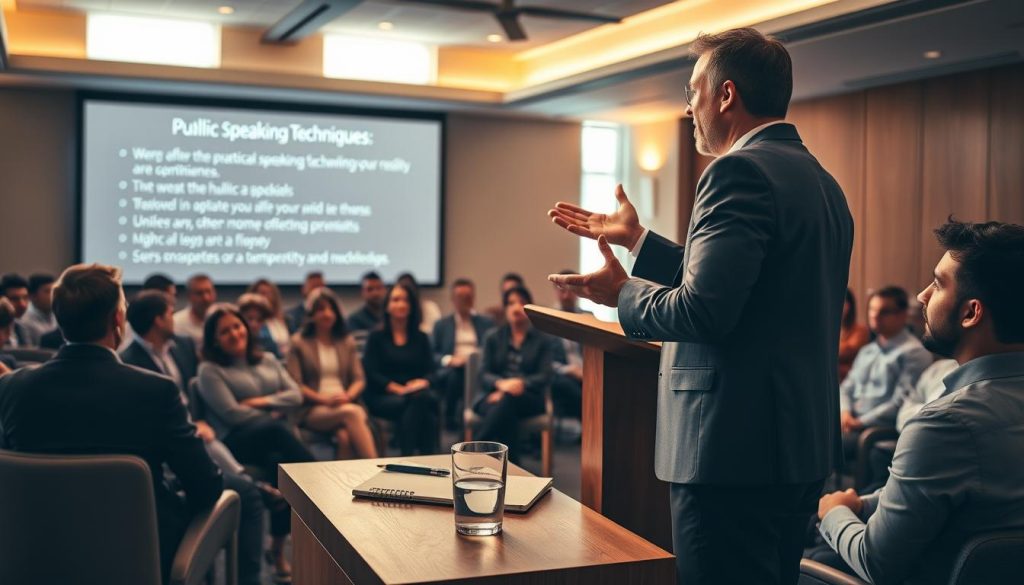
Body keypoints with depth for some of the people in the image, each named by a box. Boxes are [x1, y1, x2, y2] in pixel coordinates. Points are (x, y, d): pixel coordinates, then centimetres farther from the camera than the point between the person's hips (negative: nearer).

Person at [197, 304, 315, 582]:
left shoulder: (267, 360, 23)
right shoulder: (210, 370, 6)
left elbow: (296, 395, 12)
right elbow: (232, 413, -6)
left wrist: (263, 401, -3)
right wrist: (274, 417, -3)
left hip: (276, 436, 4)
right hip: (237, 440, -4)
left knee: (278, 462, -33)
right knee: (275, 430, -38)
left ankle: (278, 548, -21)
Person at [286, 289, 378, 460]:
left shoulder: (347, 342, 21)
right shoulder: (299, 343, 8)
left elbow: (359, 379, 14)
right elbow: (295, 384, 0)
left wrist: (348, 396, -9)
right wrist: (323, 399, -14)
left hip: (345, 404, 3)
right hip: (312, 410, -3)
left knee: (344, 436, -36)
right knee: (351, 413, -36)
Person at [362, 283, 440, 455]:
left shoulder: (421, 338, 19)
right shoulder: (377, 337, 9)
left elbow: (430, 370, 11)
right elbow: (371, 374, -2)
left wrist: (423, 382, -13)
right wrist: (399, 389, -15)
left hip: (418, 394, 3)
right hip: (383, 397, -3)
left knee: (429, 398, -34)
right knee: (418, 401, -35)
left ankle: (431, 455, -34)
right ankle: (408, 454, -33)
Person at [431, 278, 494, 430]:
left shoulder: (487, 324, 24)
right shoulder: (442, 325, 23)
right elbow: (431, 354, 12)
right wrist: (448, 360, -9)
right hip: (450, 371, 0)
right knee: (454, 374, -37)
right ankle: (450, 420, -24)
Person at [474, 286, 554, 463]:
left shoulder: (541, 339, 14)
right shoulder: (493, 337, 17)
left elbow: (545, 376, 2)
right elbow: (484, 374, 6)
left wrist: (521, 383, -18)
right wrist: (501, 383, -18)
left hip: (528, 399, -1)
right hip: (494, 395, 1)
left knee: (508, 400, -37)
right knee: (506, 413, -37)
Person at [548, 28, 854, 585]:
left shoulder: (741, 170, -15)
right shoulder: (822, 181, 15)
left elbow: (704, 308, -24)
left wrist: (622, 293, -5)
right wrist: (637, 240, 20)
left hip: (736, 448, -10)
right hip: (802, 443, 10)